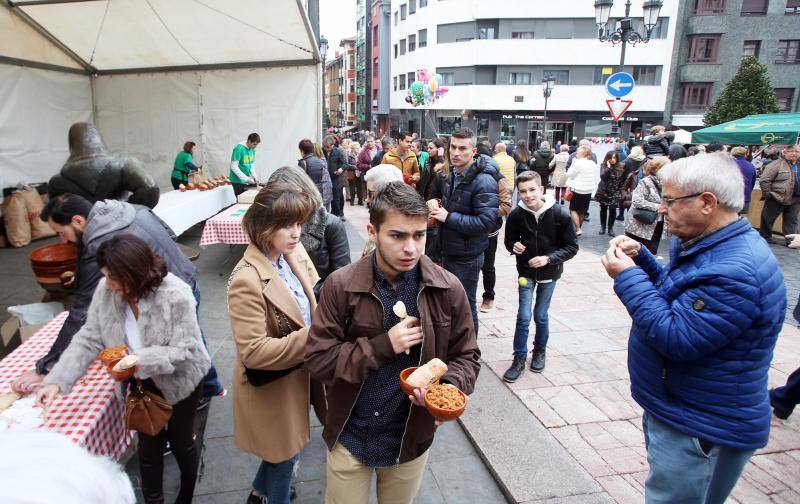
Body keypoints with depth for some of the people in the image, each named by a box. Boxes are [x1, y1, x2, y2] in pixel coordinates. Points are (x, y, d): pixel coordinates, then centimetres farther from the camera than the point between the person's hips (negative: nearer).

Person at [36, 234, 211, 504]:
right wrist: (56, 380, -18)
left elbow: (185, 349, -26)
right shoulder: (106, 291, -17)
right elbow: (88, 339, -9)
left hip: (179, 382, -3)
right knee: (148, 446, 16)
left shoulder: (176, 295, -31)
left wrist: (141, 361, -37)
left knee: (180, 442, 17)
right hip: (142, 384, 4)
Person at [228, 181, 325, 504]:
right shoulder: (247, 281, -28)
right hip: (272, 386, -7)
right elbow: (254, 353, -28)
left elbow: (313, 303, 7)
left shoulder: (294, 253, -6)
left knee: (285, 448, 29)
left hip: (298, 374, 7)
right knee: (284, 453, 18)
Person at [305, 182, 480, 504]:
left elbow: (465, 356, -2)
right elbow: (318, 360, -15)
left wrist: (451, 386, -22)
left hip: (412, 440, 2)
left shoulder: (448, 290, -12)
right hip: (349, 438, -1)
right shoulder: (341, 286, -16)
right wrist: (382, 346, -24)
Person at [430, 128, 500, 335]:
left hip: (466, 257, -8)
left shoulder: (484, 181, -22)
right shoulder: (453, 174, 7)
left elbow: (488, 221, -29)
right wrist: (439, 210, 3)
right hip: (448, 251, 9)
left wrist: (449, 218, -25)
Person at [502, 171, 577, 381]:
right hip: (526, 272, 0)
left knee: (541, 316, 12)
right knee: (523, 317, -2)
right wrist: (514, 246, -21)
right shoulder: (516, 215, -16)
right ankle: (519, 358, 14)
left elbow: (571, 247, -11)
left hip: (549, 273, 0)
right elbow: (509, 240, 1)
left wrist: (548, 258, -24)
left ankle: (540, 350, 38)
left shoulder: (560, 215, -19)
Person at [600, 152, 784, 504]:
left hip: (700, 433, -10)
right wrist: (641, 257, 2)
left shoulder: (734, 273, -30)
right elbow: (676, 295, 17)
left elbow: (676, 338, -30)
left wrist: (628, 276, -25)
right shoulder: (713, 246, 5)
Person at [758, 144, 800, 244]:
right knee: (768, 218, 4)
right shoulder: (777, 164, -11)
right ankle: (765, 237, 18)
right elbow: (764, 180, -15)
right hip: (777, 198, -6)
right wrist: (767, 194, -14)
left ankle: (791, 240, 13)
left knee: (792, 221, 8)